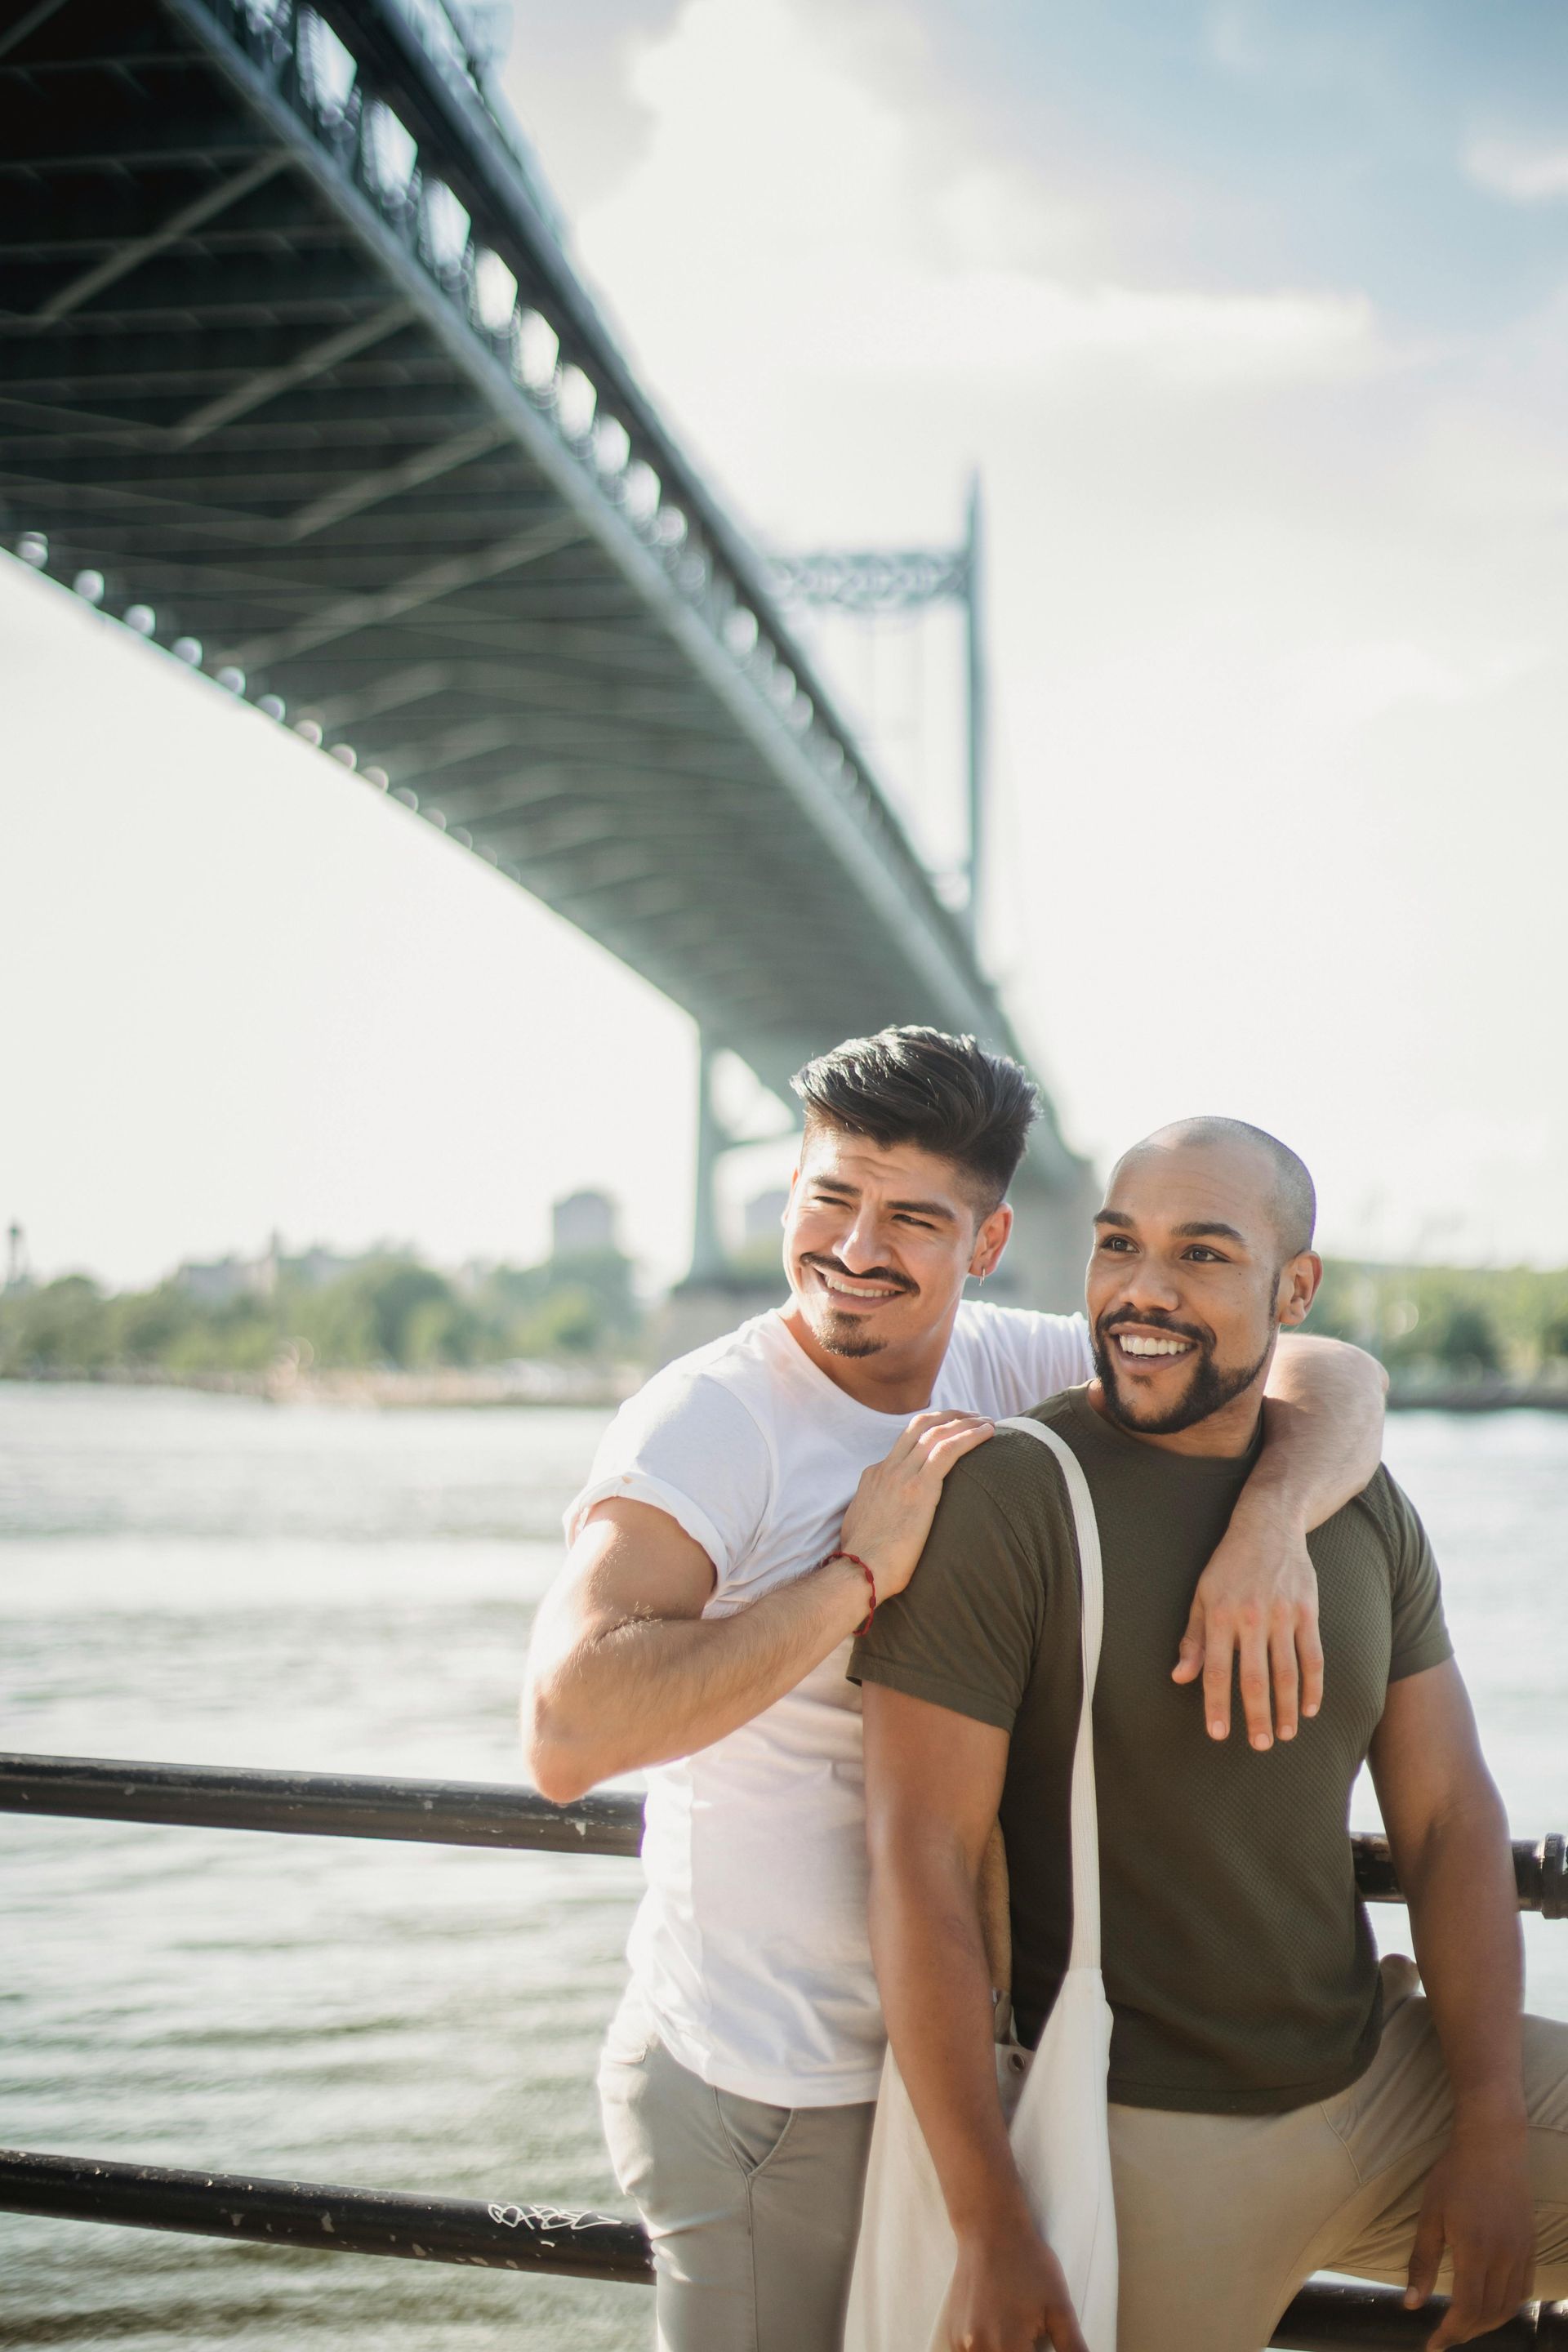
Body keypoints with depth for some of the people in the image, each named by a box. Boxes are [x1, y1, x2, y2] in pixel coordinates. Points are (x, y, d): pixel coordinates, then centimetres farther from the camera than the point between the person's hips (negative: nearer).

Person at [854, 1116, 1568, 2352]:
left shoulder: (1366, 1510, 4)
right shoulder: (1001, 1498, -16)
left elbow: (1449, 1820, 6)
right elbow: (921, 1861, -18)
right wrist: (990, 2226, -19)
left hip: (1381, 2073, 6)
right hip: (1152, 2140, -5)